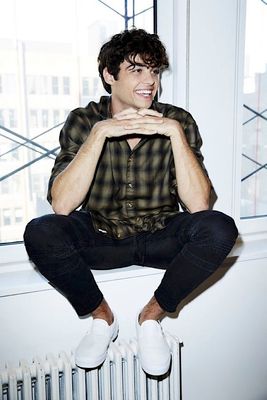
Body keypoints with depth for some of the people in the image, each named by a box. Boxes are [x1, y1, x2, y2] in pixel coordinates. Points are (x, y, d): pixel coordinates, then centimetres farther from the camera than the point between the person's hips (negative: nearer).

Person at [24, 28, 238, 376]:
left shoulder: (178, 121, -8)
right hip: (99, 236, 0)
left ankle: (152, 316, -4)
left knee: (220, 228, -28)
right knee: (39, 233, -27)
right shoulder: (83, 121, -8)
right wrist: (100, 133, -27)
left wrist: (175, 132, -27)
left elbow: (198, 204, -19)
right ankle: (102, 317, -2)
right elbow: (62, 205, -22)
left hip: (161, 237, 1)